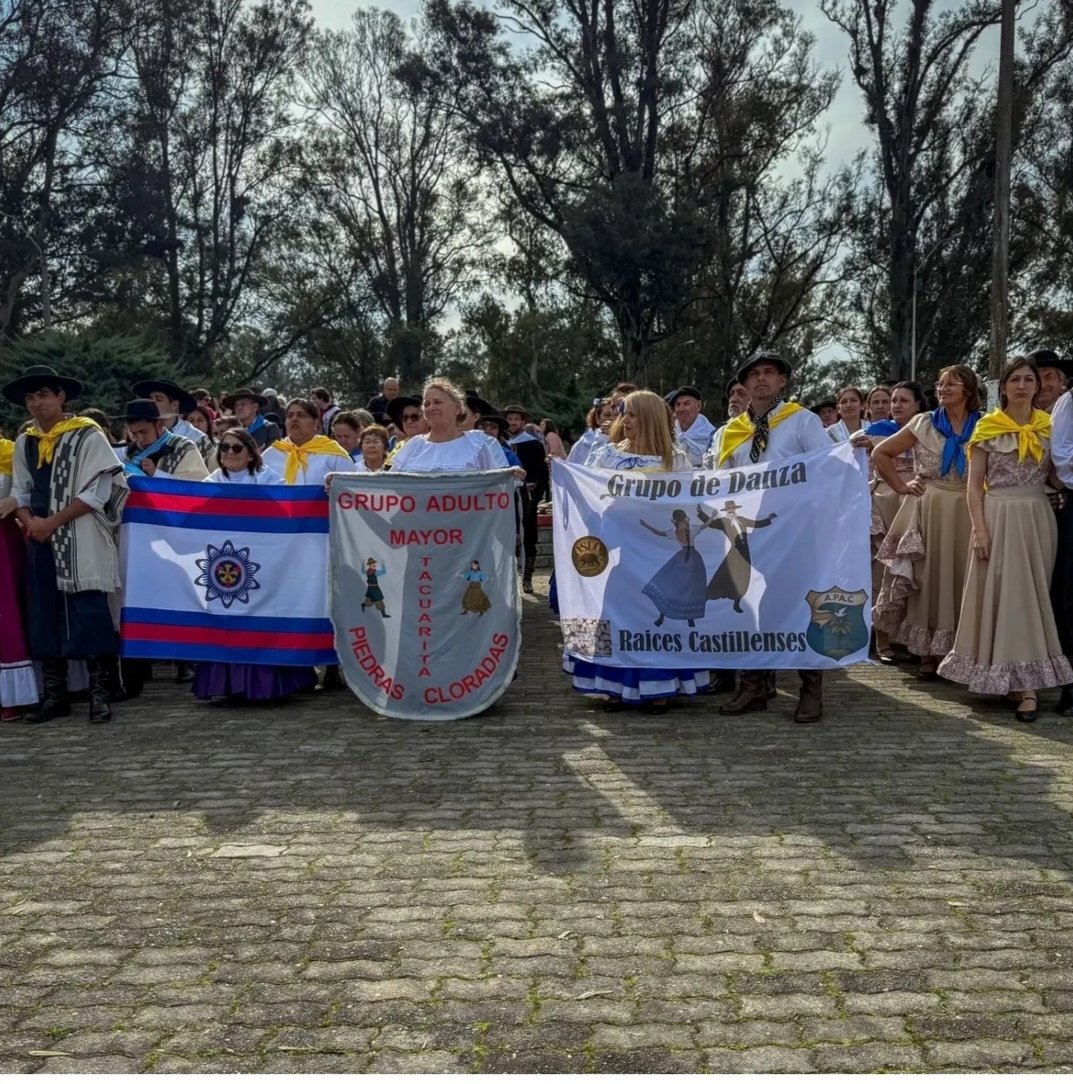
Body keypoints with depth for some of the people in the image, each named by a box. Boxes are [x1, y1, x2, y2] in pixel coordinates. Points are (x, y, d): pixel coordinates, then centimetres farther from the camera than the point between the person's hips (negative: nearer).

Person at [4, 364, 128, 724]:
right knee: (45, 615, 7)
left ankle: (99, 693, 1)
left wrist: (53, 521, -13)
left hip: (80, 542, -6)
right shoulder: (24, 443, 14)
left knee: (89, 614, -7)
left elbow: (98, 490, -11)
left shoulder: (88, 436, -5)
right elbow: (19, 492, 15)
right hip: (40, 542, 6)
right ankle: (54, 694, 15)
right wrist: (30, 522, -6)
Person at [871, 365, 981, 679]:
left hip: (967, 513, 0)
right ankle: (927, 653, 10)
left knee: (961, 579, 2)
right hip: (928, 510, 0)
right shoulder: (923, 424, 3)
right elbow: (880, 454, 5)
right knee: (928, 578, 3)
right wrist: (901, 486, 2)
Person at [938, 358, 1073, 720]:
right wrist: (979, 530, -10)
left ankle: (1024, 680, 11)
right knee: (1003, 594, -3)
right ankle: (1024, 683, 2)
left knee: (1032, 594, 5)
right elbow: (974, 485, -2)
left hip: (1037, 518, 3)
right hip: (999, 517, -3)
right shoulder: (988, 427, 1)